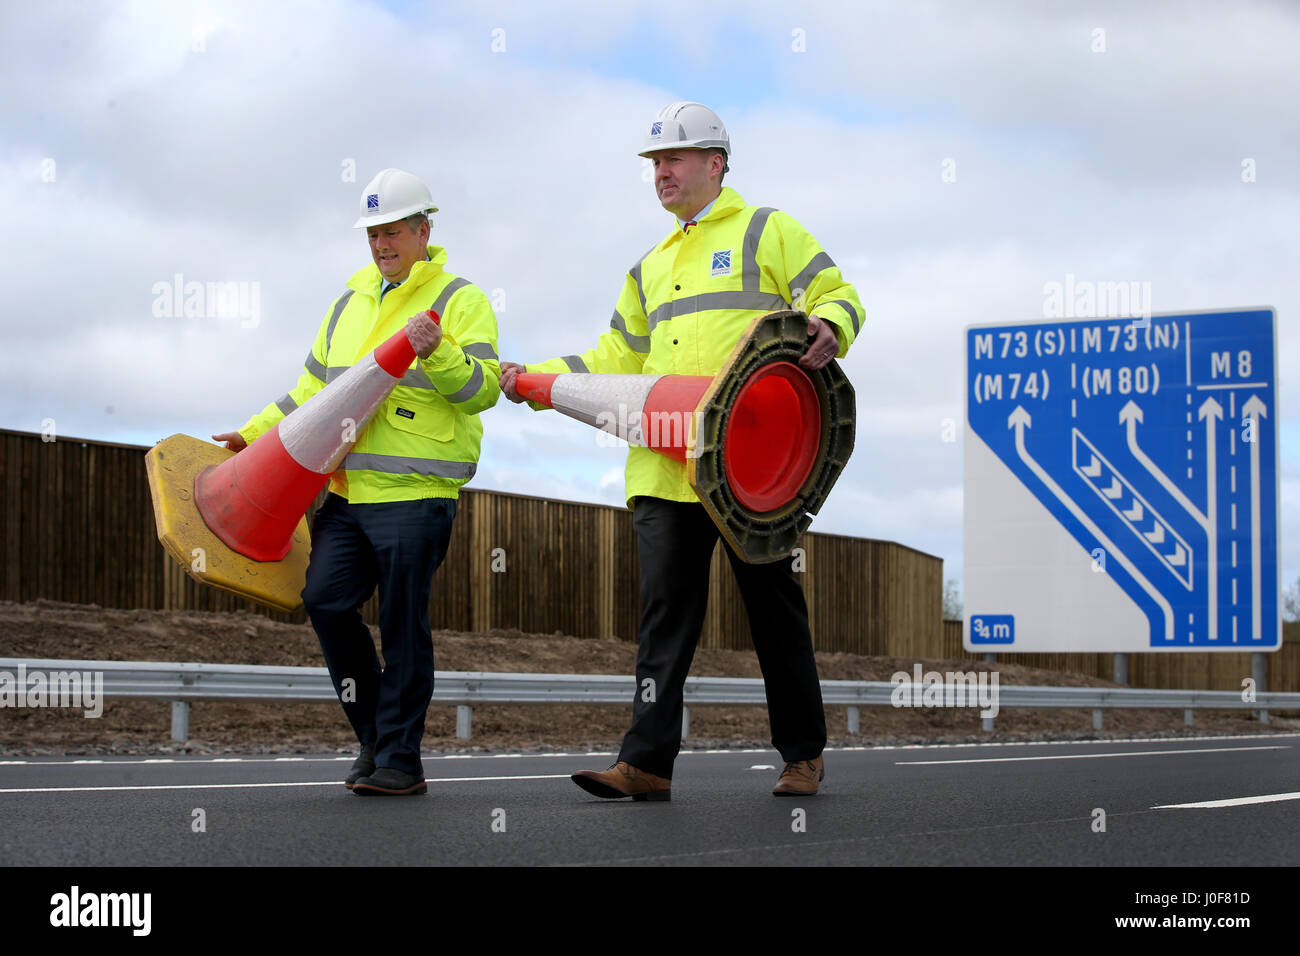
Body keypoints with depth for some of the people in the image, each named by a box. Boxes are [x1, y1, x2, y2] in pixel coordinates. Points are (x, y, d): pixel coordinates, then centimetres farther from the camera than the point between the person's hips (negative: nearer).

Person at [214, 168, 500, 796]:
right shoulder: (351, 302, 20)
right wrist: (254, 435, 20)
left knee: (402, 626, -4)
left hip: (416, 495, -6)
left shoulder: (459, 300, 0)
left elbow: (483, 388, -13)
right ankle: (373, 734, 12)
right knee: (325, 598, -4)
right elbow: (312, 388, 27)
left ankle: (400, 761, 5)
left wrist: (437, 353, -29)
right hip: (347, 490, 6)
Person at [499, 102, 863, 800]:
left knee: (772, 605, 4)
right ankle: (647, 762, -7)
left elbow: (839, 295, 2)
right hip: (663, 466, 5)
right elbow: (615, 362, 26)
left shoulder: (767, 232, 7)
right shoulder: (651, 268, 25)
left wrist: (829, 328, -21)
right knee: (666, 609, -2)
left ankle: (803, 755, 15)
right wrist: (537, 378, 15)